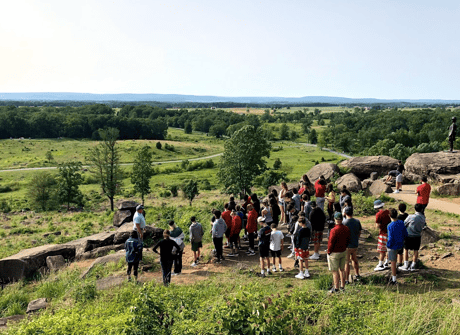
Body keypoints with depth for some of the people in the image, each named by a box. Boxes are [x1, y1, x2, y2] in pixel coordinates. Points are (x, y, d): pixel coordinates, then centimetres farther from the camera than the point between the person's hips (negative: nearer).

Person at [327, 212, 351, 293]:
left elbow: (331, 243, -20)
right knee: (342, 269, 17)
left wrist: (328, 252, -6)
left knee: (335, 271, 3)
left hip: (334, 253, -7)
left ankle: (336, 288, 10)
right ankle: (342, 286, 26)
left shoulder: (334, 230, -25)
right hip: (343, 252, 7)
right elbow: (348, 241, 7)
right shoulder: (347, 229, -4)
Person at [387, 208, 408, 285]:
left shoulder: (390, 226, -25)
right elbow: (405, 234, 3)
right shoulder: (401, 223, -6)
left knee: (393, 262, 4)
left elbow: (391, 239, -23)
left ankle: (394, 280, 13)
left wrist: (388, 246, -7)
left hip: (393, 246, -7)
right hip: (400, 245, 7)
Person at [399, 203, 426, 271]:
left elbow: (404, 224, -8)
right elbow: (422, 226, 9)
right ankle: (413, 266, 19)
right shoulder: (423, 218, -5)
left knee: (406, 249, 10)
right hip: (417, 236, 3)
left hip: (409, 235, -3)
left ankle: (406, 266, 13)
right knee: (416, 250, 12)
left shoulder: (411, 217, -18)